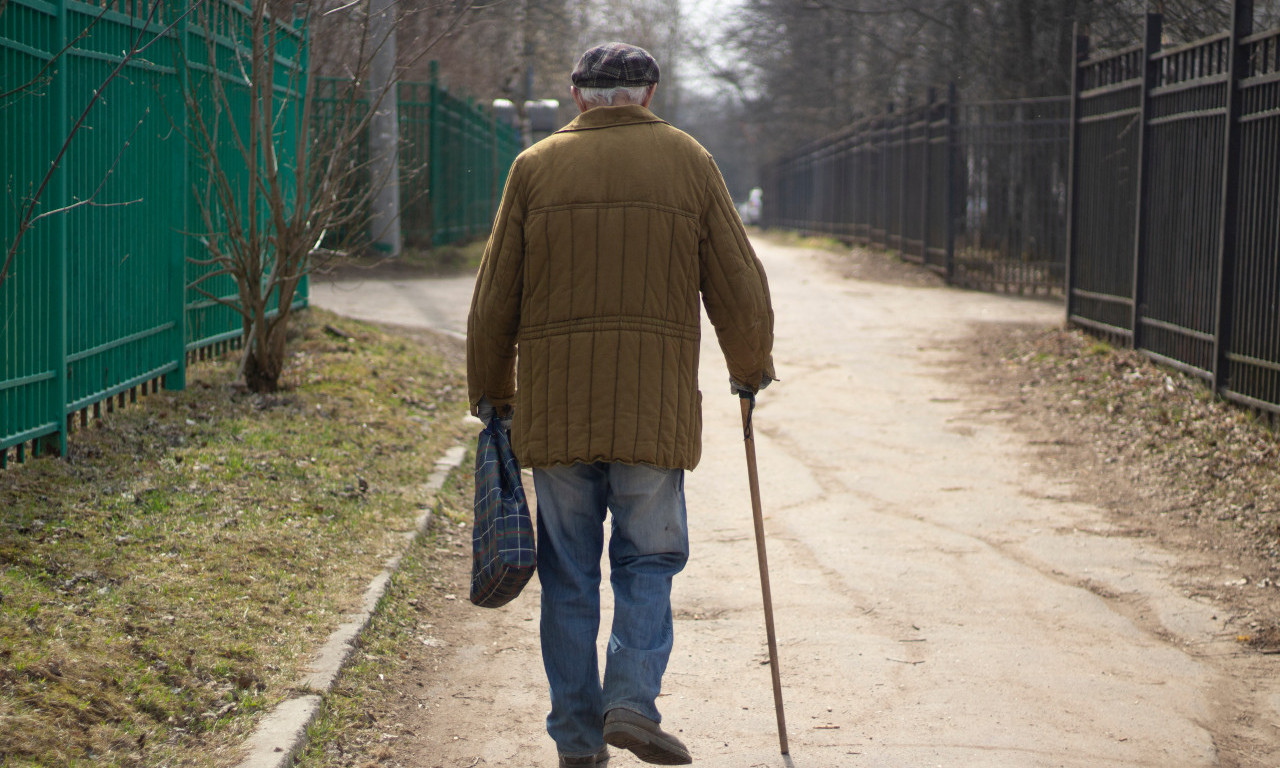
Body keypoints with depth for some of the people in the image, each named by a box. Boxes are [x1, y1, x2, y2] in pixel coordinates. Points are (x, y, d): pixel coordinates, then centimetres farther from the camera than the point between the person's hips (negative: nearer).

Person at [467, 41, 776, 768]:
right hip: (655, 404, -1)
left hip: (554, 405, 1)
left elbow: (494, 295, 5)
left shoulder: (537, 165, 6)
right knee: (649, 559, 10)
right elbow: (740, 286, 5)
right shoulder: (687, 161, 5)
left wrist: (491, 393, 17)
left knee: (570, 573, 8)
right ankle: (633, 699, -8)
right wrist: (752, 369, 21)